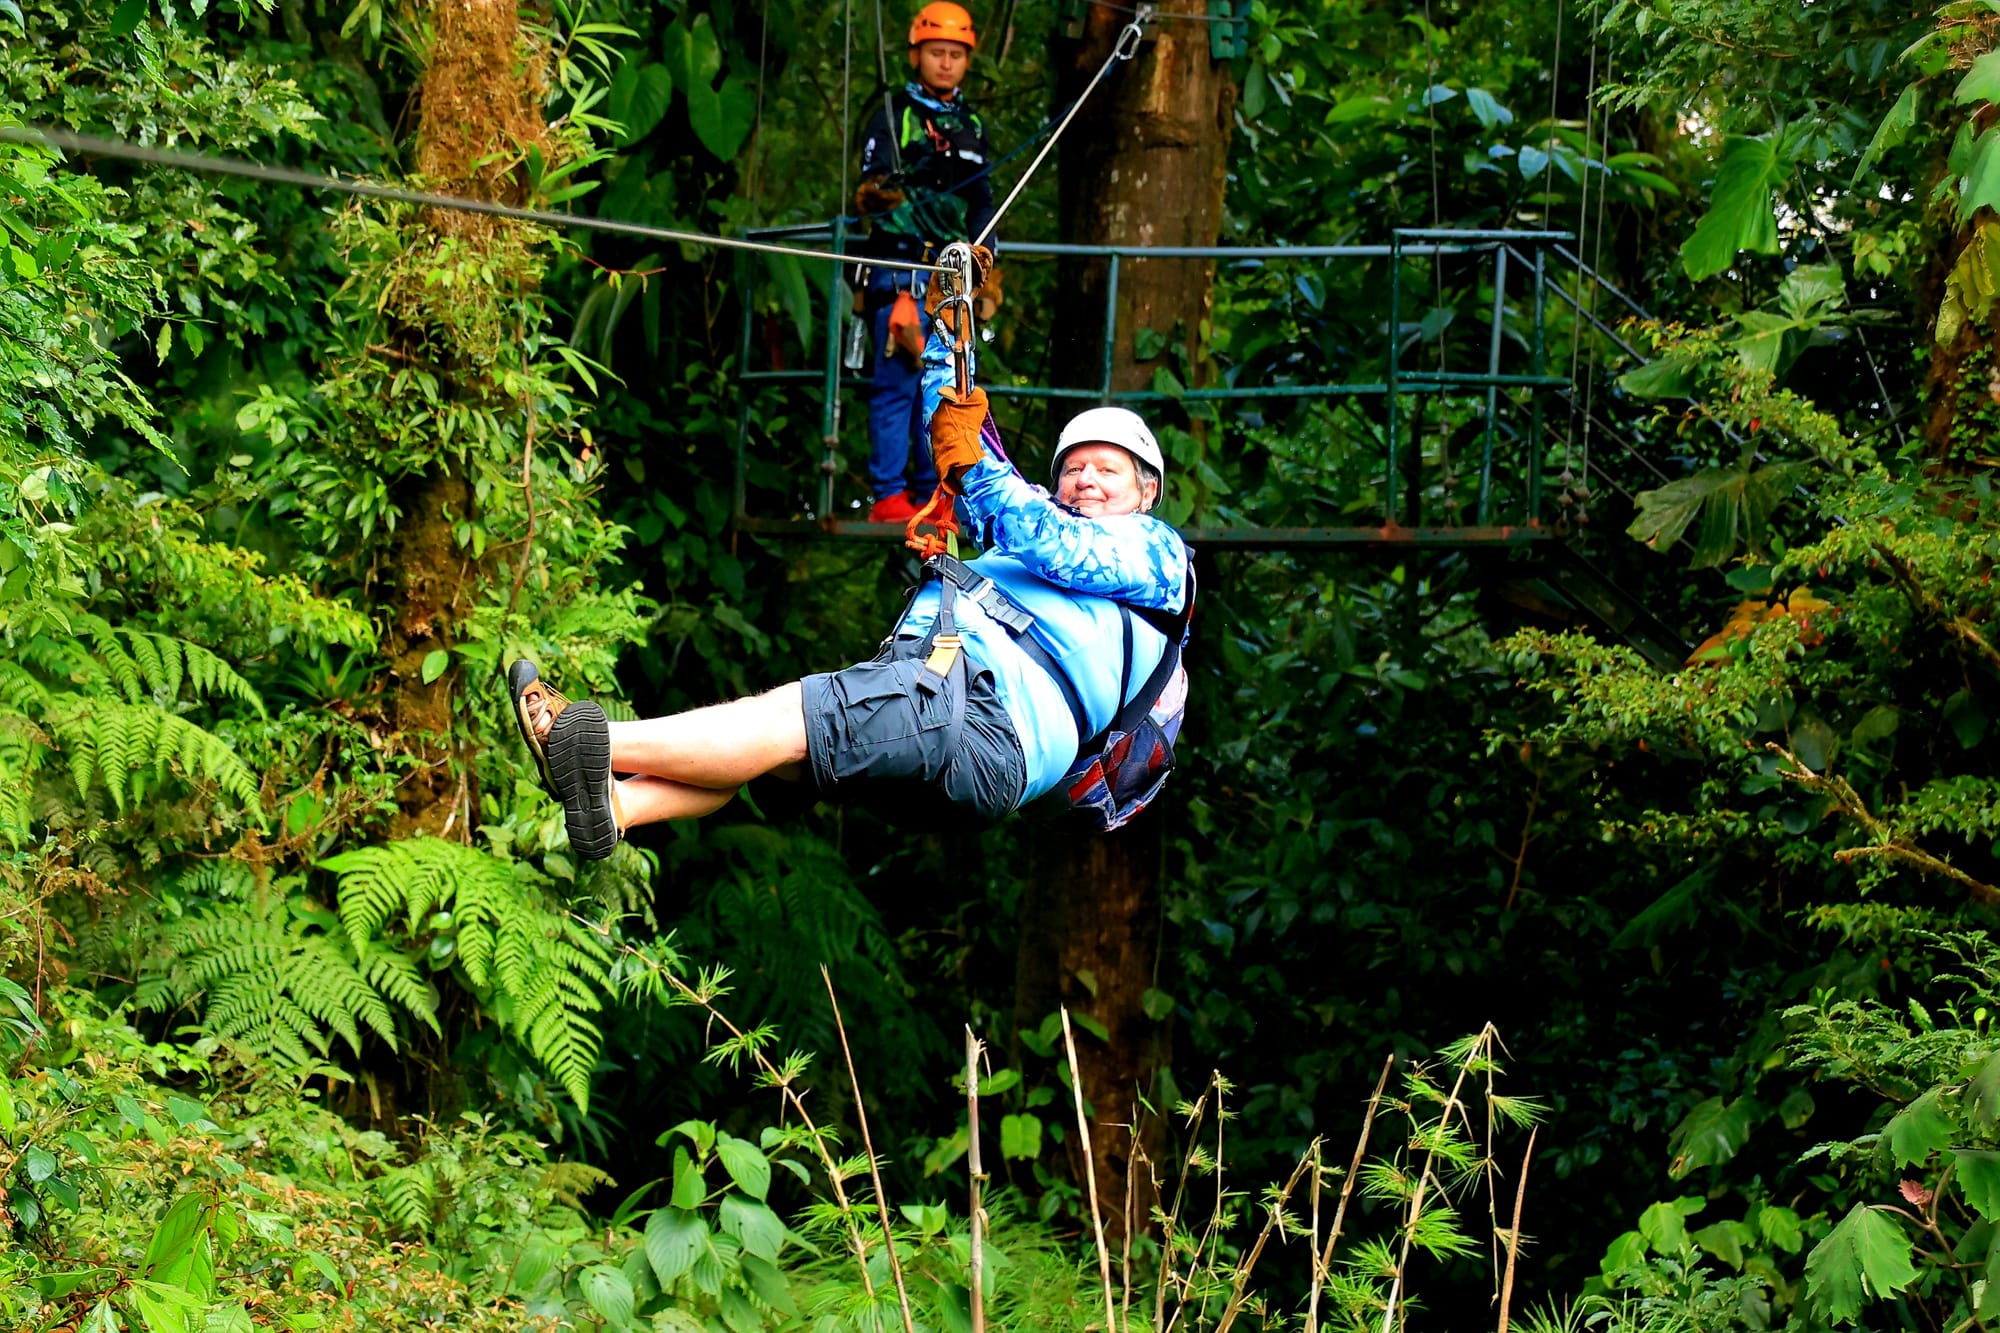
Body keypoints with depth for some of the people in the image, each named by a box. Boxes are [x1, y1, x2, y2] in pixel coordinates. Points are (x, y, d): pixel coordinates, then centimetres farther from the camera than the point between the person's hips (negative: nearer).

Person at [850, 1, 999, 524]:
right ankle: (888, 496, -8)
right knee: (897, 381, -9)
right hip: (899, 264, -6)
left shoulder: (971, 125, 19)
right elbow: (869, 188, -6)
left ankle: (932, 492, 11)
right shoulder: (893, 113, 2)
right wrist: (876, 195, -29)